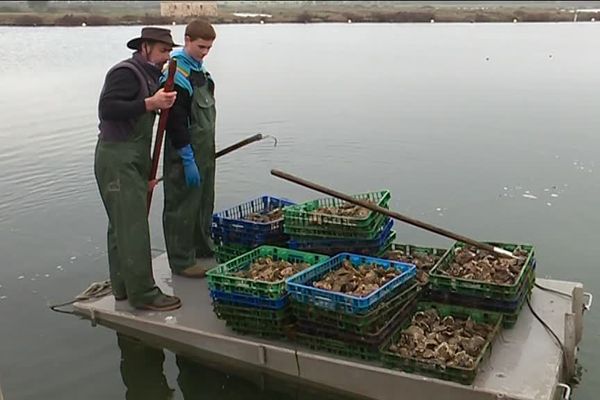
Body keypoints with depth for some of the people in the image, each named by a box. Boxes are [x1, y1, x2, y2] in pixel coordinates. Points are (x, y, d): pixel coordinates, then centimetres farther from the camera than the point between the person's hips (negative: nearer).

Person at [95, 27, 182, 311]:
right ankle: (143, 293, -5)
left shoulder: (148, 76, 19)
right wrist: (150, 103, -27)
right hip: (118, 159, -10)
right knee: (132, 226, -9)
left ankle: (123, 286, 22)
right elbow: (107, 108, -24)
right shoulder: (126, 73, -12)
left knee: (122, 224, 14)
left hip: (133, 159, 10)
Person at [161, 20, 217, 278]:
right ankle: (181, 261, 8)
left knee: (205, 201, 18)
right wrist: (188, 160, -22)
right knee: (183, 206, -1)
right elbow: (176, 121, -21)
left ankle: (204, 248, 32)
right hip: (185, 152, -9)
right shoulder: (176, 74, -17)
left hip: (204, 150, 9)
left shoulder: (198, 68, 13)